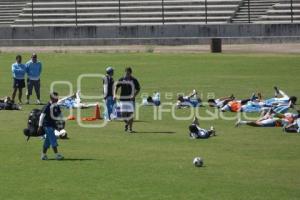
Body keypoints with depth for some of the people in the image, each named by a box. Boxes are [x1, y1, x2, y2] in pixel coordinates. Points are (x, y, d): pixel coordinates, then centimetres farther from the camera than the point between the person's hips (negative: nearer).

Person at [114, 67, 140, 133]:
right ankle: (126, 123, 30)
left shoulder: (134, 80, -1)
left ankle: (130, 128, 4)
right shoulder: (121, 80, 4)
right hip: (122, 99, 2)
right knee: (123, 114, -1)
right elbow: (116, 87, 8)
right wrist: (114, 95, -9)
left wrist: (134, 95, -12)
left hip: (130, 100, -1)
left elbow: (138, 89, 5)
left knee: (130, 114, -6)